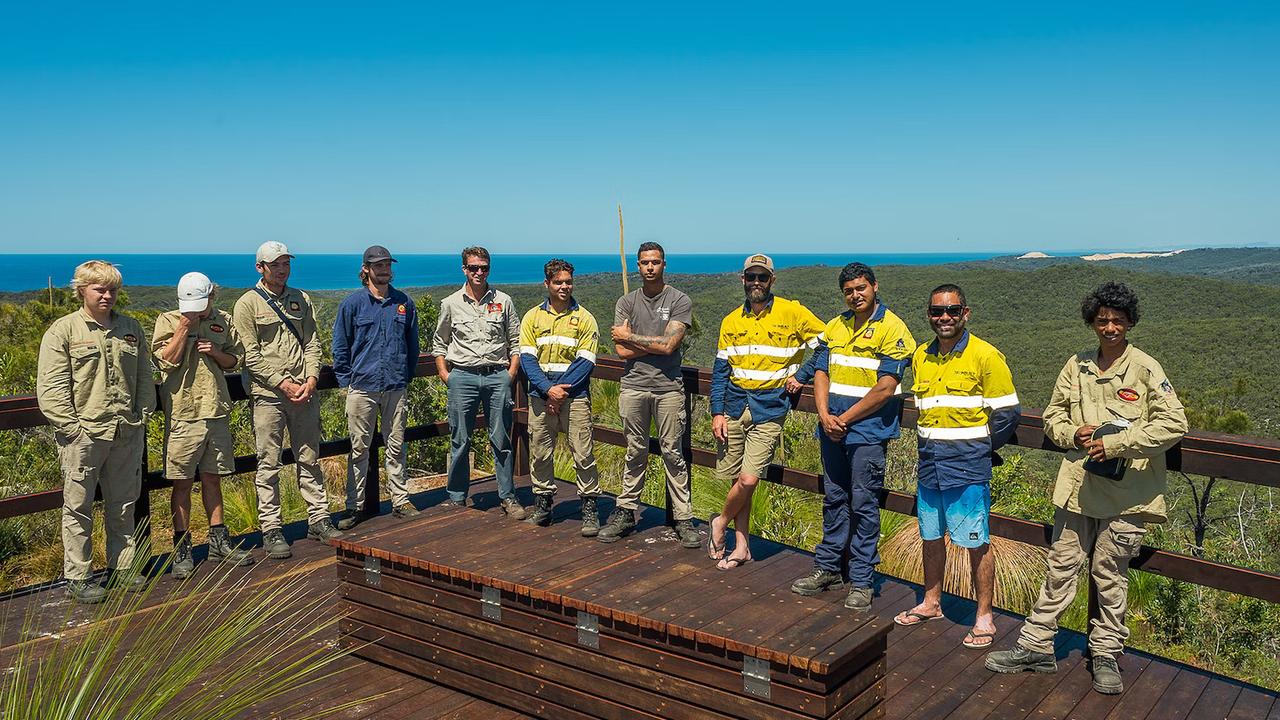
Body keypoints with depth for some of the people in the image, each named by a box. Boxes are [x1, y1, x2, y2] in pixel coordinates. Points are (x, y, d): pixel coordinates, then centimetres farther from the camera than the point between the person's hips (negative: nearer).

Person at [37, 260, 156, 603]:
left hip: (127, 433, 4)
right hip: (83, 434, -4)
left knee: (123, 505, 13)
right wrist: (71, 427, -12)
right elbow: (51, 388, -7)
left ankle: (122, 567, 26)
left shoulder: (130, 328, 11)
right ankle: (77, 578, 13)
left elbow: (144, 378, 17)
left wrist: (141, 416, 8)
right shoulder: (63, 330, -3)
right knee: (78, 508, 4)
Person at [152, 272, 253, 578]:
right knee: (182, 483, 2)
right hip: (183, 414, -3)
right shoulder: (168, 321, -2)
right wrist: (184, 326, -16)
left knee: (212, 479, 14)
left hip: (216, 412, 3)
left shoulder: (223, 322, 8)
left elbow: (234, 361, 13)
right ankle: (181, 549, 11)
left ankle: (218, 541, 22)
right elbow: (167, 360, -14)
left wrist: (216, 352, -6)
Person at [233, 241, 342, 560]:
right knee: (269, 465, 0)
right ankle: (271, 531, 7)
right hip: (268, 394, -4)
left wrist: (311, 381, -5)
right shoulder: (248, 304, -2)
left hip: (304, 392, 4)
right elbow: (251, 356, -8)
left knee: (309, 459, 11)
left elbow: (312, 343, 10)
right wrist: (284, 384, -13)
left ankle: (318, 520, 20)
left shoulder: (301, 299, 13)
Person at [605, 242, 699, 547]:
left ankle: (684, 519, 7)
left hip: (668, 388, -2)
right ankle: (625, 512, 20)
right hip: (633, 387, 3)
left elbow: (668, 345, -13)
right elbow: (622, 351, -2)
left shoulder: (679, 301, -1)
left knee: (673, 453, 1)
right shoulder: (626, 302, 8)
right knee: (635, 452, 11)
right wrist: (657, 344, -7)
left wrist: (631, 337, -3)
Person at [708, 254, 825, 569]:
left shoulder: (792, 312, -3)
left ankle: (721, 522, 16)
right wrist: (717, 412, 2)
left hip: (769, 411, -3)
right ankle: (741, 547, 20)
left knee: (748, 479, -12)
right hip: (735, 409, 3)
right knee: (735, 478, 6)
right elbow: (720, 370, 10)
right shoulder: (731, 321, 8)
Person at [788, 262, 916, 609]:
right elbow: (820, 374, 10)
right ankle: (828, 568, 25)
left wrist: (845, 419, -12)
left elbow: (885, 389, -14)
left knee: (863, 504, -1)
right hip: (832, 428, 6)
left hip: (869, 430, -6)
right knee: (833, 500, 14)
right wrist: (824, 416, -6)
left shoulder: (892, 329, -8)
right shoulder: (834, 327, 12)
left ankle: (860, 581, 7)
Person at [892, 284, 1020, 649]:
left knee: (976, 543, 1)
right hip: (929, 465, 6)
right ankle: (931, 603, 33)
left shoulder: (986, 356, -10)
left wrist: (977, 449, 1)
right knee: (931, 537, 17)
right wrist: (928, 445, 13)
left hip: (967, 468, -6)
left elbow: (1006, 414, -8)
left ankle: (984, 617, 14)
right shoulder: (921, 357, 8)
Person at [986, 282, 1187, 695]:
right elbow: (1053, 415, 17)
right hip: (1078, 486, 4)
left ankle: (1106, 654, 24)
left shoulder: (1145, 369, -6)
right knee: (1061, 567, 9)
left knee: (1110, 575, 8)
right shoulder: (1076, 367, 8)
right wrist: (1072, 434, -5)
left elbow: (1174, 424, -13)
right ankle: (1036, 646, 17)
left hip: (1125, 493, -3)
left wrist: (1116, 444, -18)